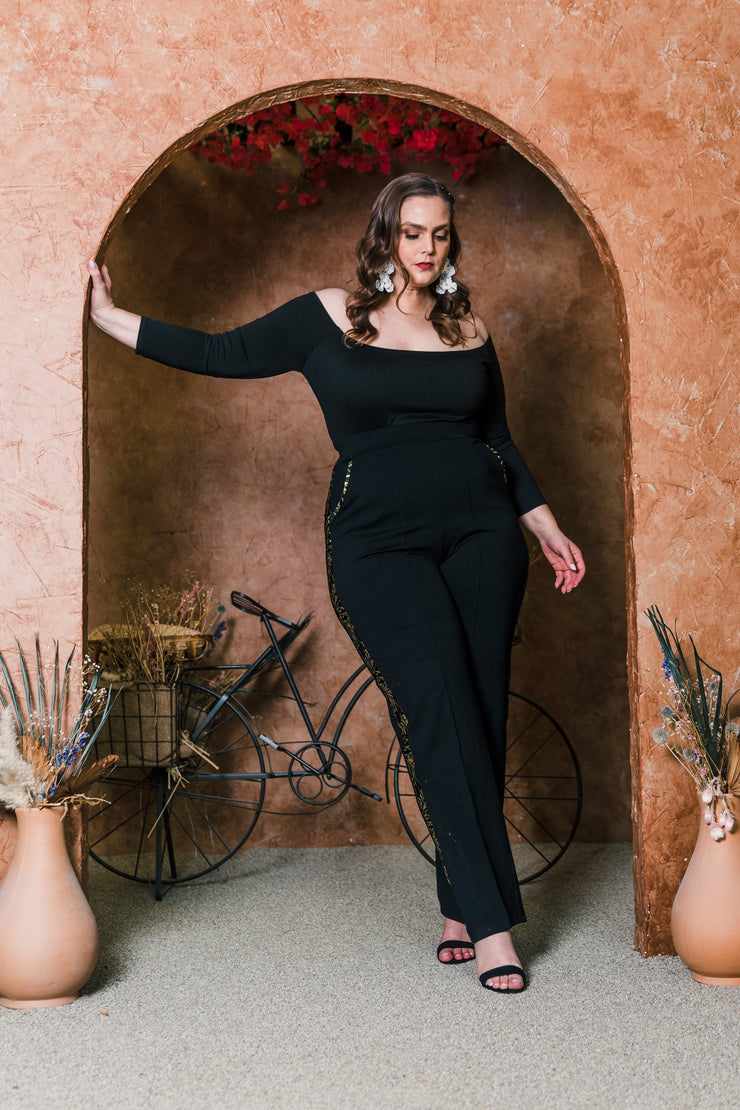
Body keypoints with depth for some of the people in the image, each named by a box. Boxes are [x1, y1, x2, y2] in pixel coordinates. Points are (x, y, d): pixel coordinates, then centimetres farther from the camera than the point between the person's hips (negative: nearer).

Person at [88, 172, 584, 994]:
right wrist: (107, 316, 3)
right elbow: (221, 354, 5)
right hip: (378, 543, -3)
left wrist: (546, 527, 18)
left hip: (480, 533, 3)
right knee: (439, 710, -15)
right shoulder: (328, 319, 5)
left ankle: (459, 910, 8)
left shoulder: (467, 330, 13)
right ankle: (491, 921, -14)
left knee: (480, 716, -1)